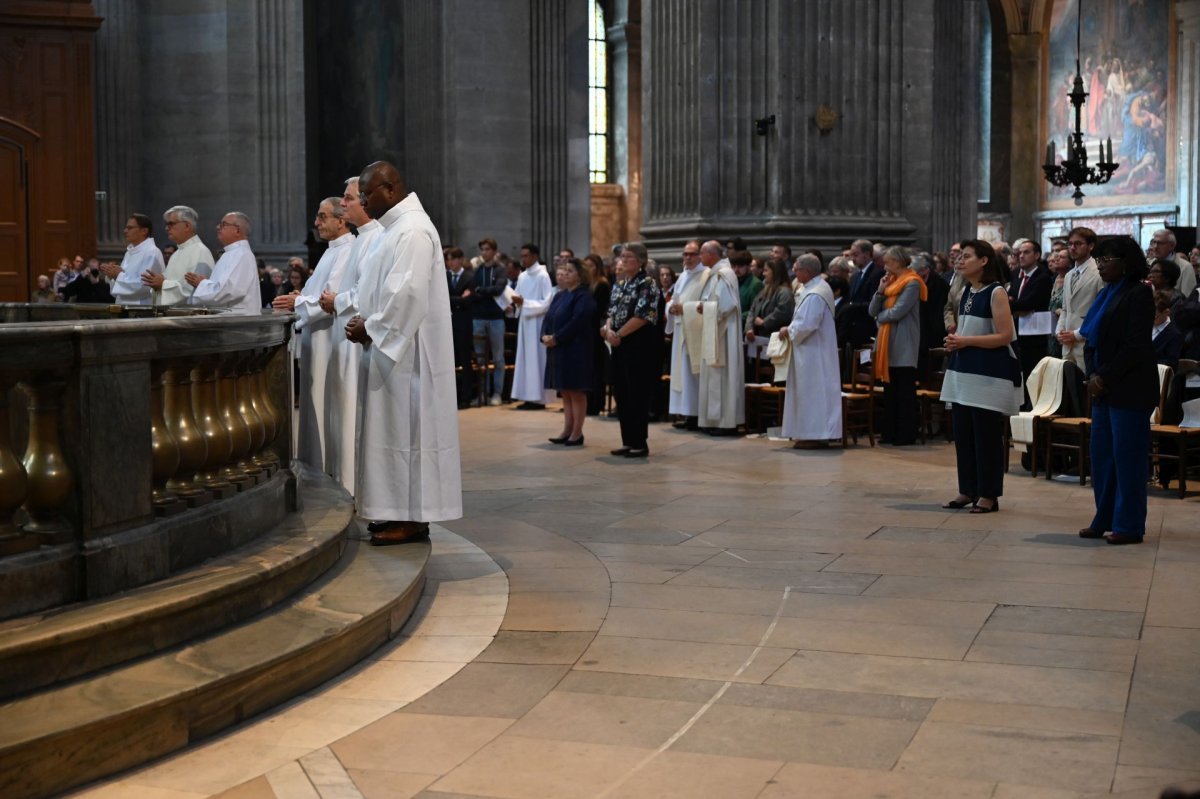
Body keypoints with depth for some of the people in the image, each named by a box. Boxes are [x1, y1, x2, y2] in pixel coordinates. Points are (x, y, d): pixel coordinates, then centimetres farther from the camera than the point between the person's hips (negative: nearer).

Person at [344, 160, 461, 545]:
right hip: (388, 347, 10)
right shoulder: (394, 229, 16)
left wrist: (369, 329, -14)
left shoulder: (413, 231, -16)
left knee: (406, 426, -6)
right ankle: (402, 511, 17)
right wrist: (365, 322, 5)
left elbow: (407, 294, -23)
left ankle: (413, 518, -1)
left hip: (405, 351, -10)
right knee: (395, 427, 11)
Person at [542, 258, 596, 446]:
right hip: (559, 350, 9)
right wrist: (545, 336, -5)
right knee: (565, 392, 11)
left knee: (576, 392, -3)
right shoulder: (559, 295, 16)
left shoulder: (584, 296, -10)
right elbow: (548, 317, 14)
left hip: (576, 350, -9)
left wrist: (556, 338, -18)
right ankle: (567, 430, 17)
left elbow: (577, 323, -20)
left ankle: (577, 433, 2)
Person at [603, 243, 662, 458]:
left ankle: (640, 444, 1)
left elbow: (642, 316, -18)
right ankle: (628, 441, 17)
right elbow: (612, 312, 16)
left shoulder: (647, 283, -10)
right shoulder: (619, 284, 14)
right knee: (621, 394, 10)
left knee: (638, 394, -5)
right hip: (620, 345, 8)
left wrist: (618, 334, -14)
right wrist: (608, 329, -6)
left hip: (640, 345, -8)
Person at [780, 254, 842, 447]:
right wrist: (791, 329, 9)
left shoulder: (814, 295, -21)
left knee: (811, 391, -5)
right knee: (818, 390, 12)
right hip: (817, 349, 10)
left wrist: (788, 331, -10)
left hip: (812, 352, -10)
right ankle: (822, 433, 16)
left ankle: (814, 434, -2)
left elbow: (806, 325, -25)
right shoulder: (821, 287, 12)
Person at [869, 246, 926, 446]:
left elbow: (897, 312, -19)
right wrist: (880, 290, -2)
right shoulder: (891, 281, 14)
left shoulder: (912, 283, -10)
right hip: (888, 345, 8)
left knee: (905, 391, -4)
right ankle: (890, 433, 15)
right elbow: (872, 311, 10)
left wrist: (880, 316, -1)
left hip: (904, 347, -8)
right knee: (890, 390, 10)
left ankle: (906, 434, -1)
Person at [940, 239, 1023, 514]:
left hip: (989, 373, -8)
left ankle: (989, 495, 6)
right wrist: (954, 340, 2)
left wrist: (966, 341, -17)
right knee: (962, 434, 10)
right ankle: (968, 490, 19)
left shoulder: (996, 292, -10)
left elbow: (1005, 336, -16)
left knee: (986, 435, -2)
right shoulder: (966, 291, 12)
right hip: (963, 370, 8)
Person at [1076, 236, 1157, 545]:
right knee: (1102, 455, 10)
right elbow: (1092, 340, 15)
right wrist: (1092, 375, 0)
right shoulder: (1105, 294, 16)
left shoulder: (1138, 294, -9)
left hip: (1129, 391, -8)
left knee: (1127, 456, -4)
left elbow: (1136, 346, -16)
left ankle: (1129, 526, 2)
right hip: (1104, 390, 8)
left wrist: (1104, 377, -15)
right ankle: (1104, 520, 18)